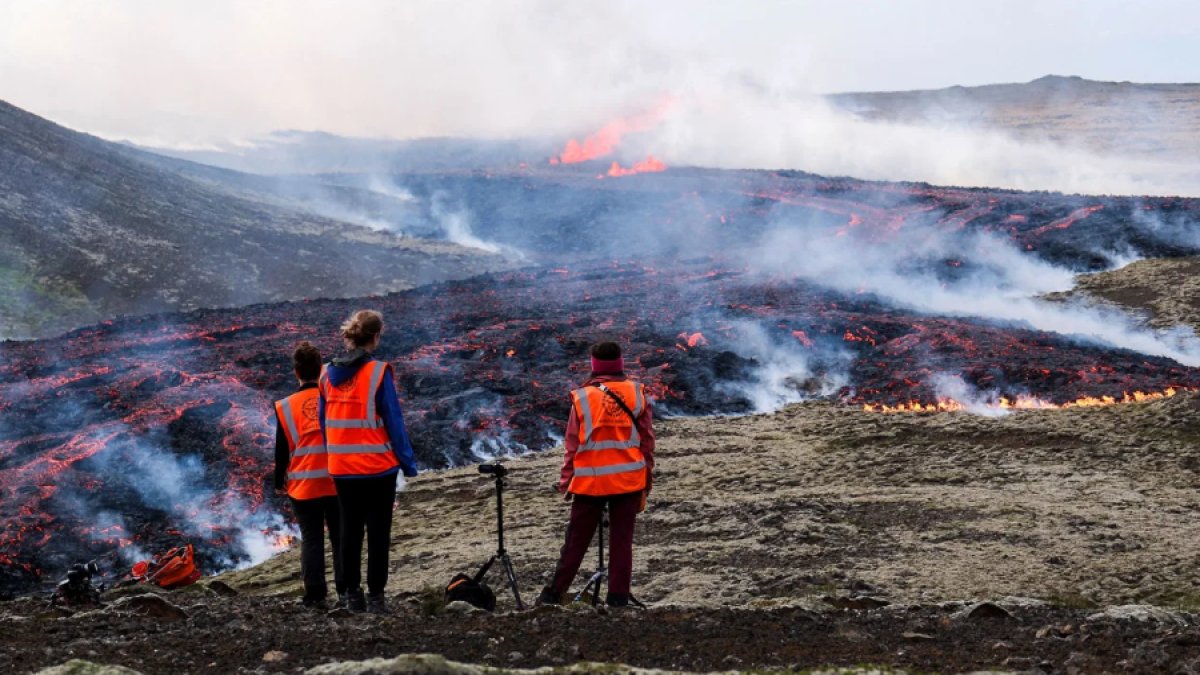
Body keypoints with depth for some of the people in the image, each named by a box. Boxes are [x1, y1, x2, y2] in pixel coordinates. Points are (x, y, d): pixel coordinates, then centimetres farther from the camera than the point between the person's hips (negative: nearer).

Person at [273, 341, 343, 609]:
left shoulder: (285, 407, -5)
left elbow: (282, 449, 0)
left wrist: (279, 482, 13)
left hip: (304, 485, -1)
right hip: (337, 482, 1)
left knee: (311, 540, 4)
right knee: (341, 536, 11)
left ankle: (315, 594, 2)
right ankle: (345, 588, 12)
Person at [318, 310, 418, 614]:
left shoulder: (328, 374, 3)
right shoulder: (378, 372, -13)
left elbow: (324, 421, 10)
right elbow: (394, 421, -11)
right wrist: (408, 463, -4)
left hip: (341, 468, 5)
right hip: (378, 466, -5)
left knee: (350, 531, 13)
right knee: (378, 533, 2)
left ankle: (353, 595, 18)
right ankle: (375, 597, 2)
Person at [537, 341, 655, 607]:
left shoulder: (582, 397, -3)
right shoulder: (637, 394, 1)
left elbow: (572, 445, 0)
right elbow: (647, 441, 3)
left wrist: (565, 481, 8)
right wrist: (646, 483, 9)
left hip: (590, 480, 0)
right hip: (629, 480, 1)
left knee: (576, 540, 8)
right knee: (621, 540, 6)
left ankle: (554, 594, 12)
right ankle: (618, 597, 4)